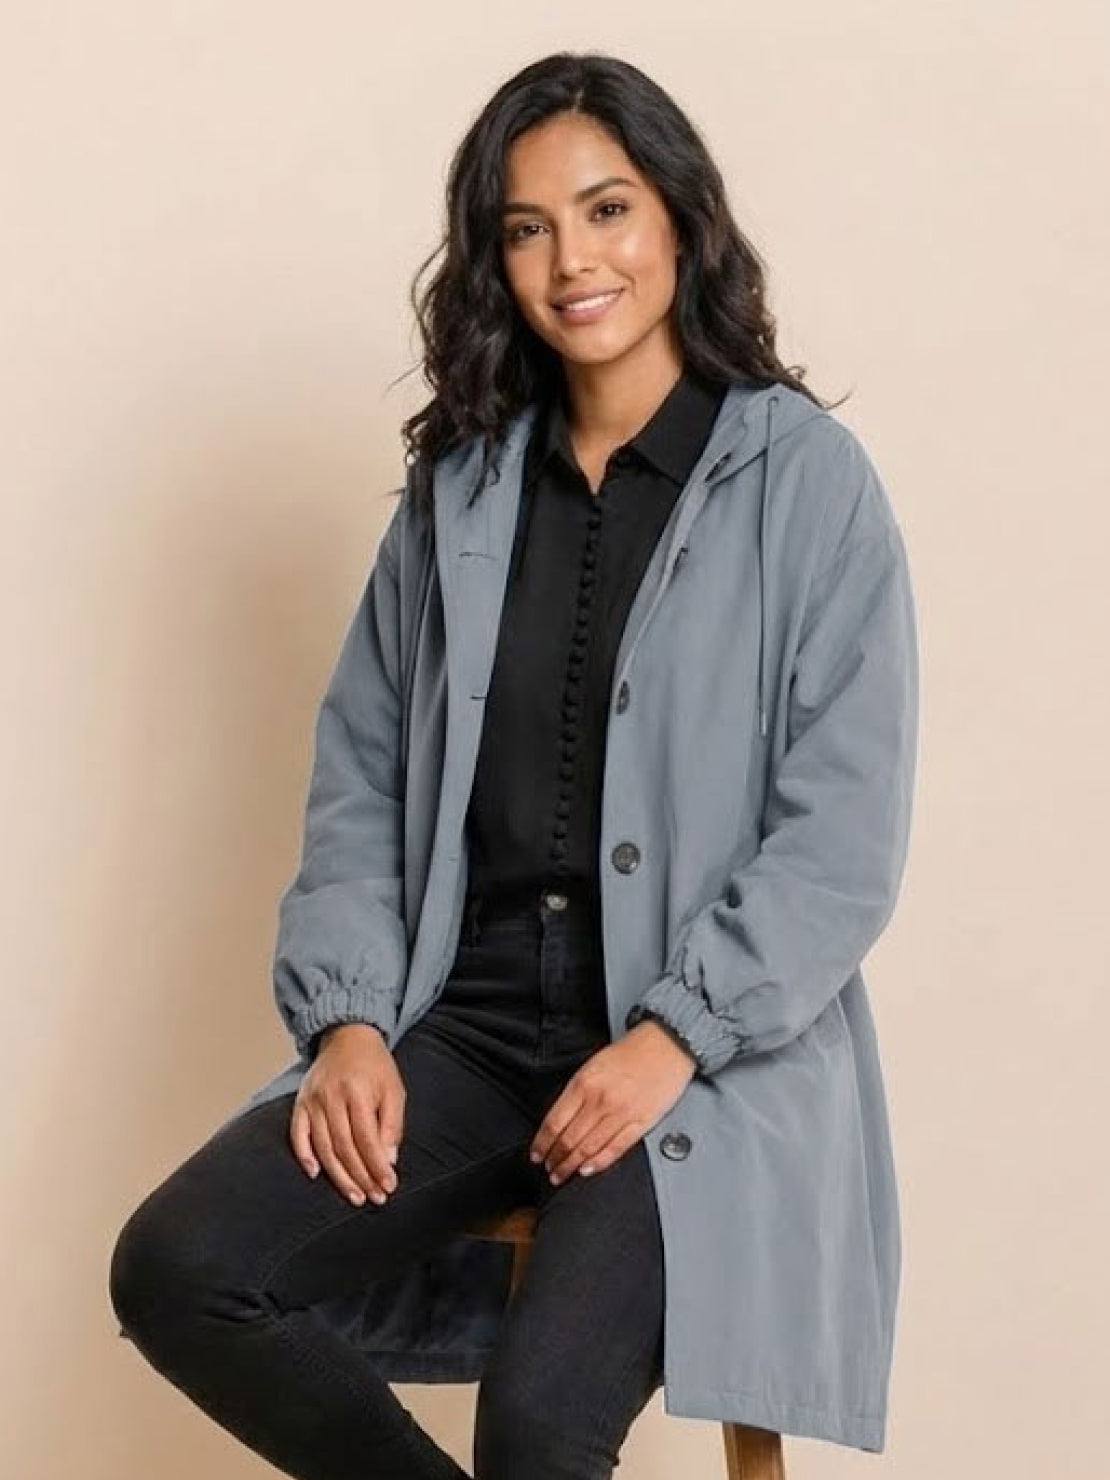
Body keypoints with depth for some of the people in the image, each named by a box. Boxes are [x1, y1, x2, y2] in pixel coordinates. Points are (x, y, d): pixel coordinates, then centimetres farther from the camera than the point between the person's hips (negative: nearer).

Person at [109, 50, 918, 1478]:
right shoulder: (460, 480, 11)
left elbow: (849, 832, -7)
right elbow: (359, 776, 10)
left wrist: (672, 1041, -16)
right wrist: (349, 1018, -4)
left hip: (709, 1051, -5)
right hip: (468, 1026, 5)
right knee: (174, 1268, -16)